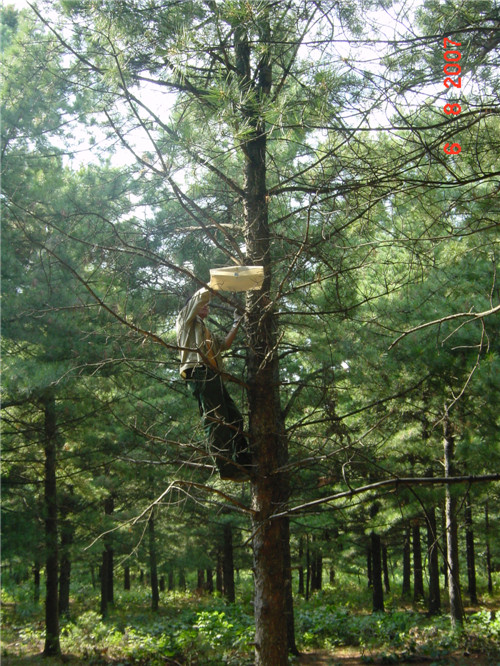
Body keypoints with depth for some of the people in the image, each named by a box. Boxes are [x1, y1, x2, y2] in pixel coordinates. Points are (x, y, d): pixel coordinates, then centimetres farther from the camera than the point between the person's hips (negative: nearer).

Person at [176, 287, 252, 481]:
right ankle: (227, 468, -20)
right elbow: (203, 295, 1)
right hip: (199, 372, -9)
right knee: (216, 421, -15)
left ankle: (243, 462, 8)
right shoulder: (187, 319, 13)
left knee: (234, 418, 6)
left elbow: (224, 344, 22)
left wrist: (236, 324, 19)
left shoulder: (206, 332, 36)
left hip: (212, 376, 9)